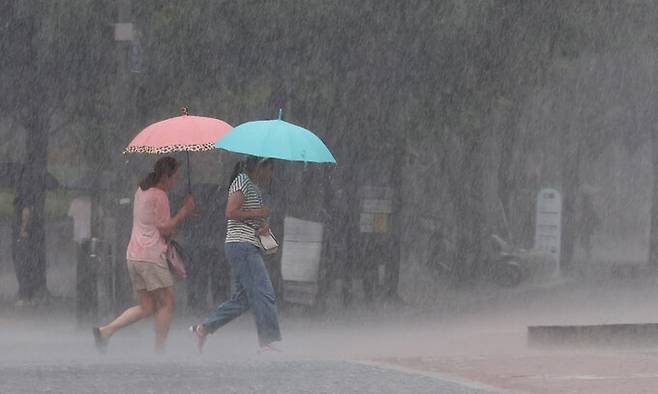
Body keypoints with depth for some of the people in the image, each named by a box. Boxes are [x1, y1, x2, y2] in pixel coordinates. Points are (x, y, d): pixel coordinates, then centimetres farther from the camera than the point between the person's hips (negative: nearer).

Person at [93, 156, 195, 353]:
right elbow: (165, 230, -15)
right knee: (167, 302, 0)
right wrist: (184, 210, -8)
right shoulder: (159, 196, -11)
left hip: (133, 255, 9)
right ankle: (159, 350, -1)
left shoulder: (141, 191, 17)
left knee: (147, 307, 10)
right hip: (151, 256, -9)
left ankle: (106, 330, 0)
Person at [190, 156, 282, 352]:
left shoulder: (255, 189, 21)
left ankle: (202, 329, 14)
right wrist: (258, 213, -11)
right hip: (241, 245, -10)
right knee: (263, 294, -12)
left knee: (242, 299, 10)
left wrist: (264, 225, 5)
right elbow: (231, 212, -18)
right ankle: (267, 341, -12)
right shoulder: (242, 182, -8)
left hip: (250, 248, 10)